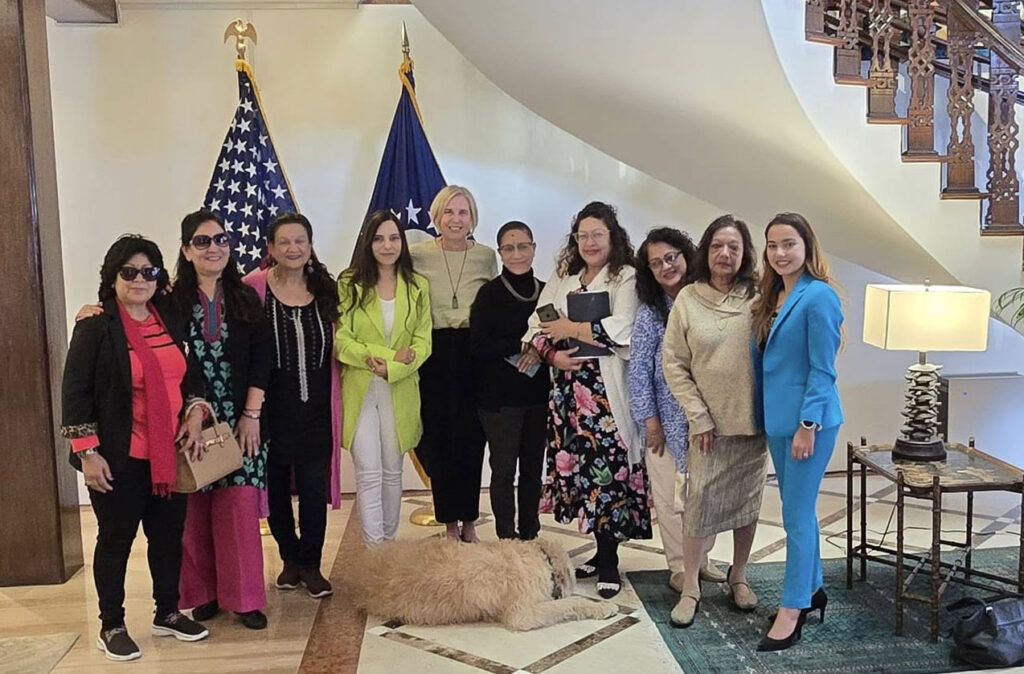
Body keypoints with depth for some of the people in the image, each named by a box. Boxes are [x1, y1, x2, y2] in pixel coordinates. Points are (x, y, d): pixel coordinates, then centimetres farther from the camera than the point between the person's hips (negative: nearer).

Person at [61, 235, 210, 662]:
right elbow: (75, 393, -11)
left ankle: (167, 614, 31)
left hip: (170, 455, 6)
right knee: (117, 538, 7)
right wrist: (88, 453, -14)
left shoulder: (170, 322, 8)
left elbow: (190, 375, 18)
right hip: (119, 459, -5)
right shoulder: (95, 326, -9)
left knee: (169, 534, 14)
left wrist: (195, 415, 2)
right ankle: (111, 627, 23)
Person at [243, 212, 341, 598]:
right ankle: (290, 558, 29)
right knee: (276, 485, 10)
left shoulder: (325, 288, 5)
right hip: (273, 406, -1)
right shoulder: (253, 288, -6)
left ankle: (310, 564, 17)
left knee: (314, 487, 2)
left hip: (316, 407, 2)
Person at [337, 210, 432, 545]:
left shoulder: (418, 286, 5)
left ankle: (390, 543, 26)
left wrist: (391, 369, -16)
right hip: (359, 391, -2)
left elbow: (423, 341, 0)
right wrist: (389, 356, -18)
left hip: (401, 391, 2)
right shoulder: (349, 284, -2)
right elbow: (341, 339, -8)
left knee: (392, 472, 12)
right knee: (369, 474, -4)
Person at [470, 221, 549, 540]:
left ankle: (530, 537, 23)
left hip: (538, 393, 4)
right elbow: (479, 346, -12)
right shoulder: (490, 294, -5)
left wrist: (541, 351, -9)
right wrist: (523, 345, -14)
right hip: (499, 396, -4)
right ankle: (507, 539, 14)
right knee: (504, 469, 2)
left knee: (533, 467, 11)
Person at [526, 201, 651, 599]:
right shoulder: (563, 278, 16)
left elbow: (621, 328, -17)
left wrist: (571, 329, -8)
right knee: (577, 465, 7)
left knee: (606, 466, -6)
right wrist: (552, 354, -8)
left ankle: (608, 561, 7)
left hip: (607, 390, -5)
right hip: (569, 387, 6)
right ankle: (601, 551, 22)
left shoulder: (626, 278, -2)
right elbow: (537, 325, 10)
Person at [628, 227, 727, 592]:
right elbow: (639, 369, -5)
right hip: (668, 419, -2)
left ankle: (702, 559, 27)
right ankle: (680, 566, 19)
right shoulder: (649, 314, -5)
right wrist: (649, 420, -7)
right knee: (671, 494, 4)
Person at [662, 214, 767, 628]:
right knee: (699, 501, -1)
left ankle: (738, 576, 32)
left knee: (747, 500, 13)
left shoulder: (759, 298, -2)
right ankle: (690, 588, 14)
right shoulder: (688, 299, -3)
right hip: (708, 423, -1)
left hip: (753, 420, 1)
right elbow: (673, 364, -2)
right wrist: (698, 415, -7)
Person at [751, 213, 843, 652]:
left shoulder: (819, 297, -14)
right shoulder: (772, 297, 10)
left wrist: (808, 424, -19)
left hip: (809, 419, -8)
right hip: (777, 419, 8)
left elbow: (823, 369, -16)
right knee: (798, 510, 18)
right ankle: (811, 589, 33)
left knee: (797, 514, -2)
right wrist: (764, 417, 13)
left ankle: (791, 612, 9)